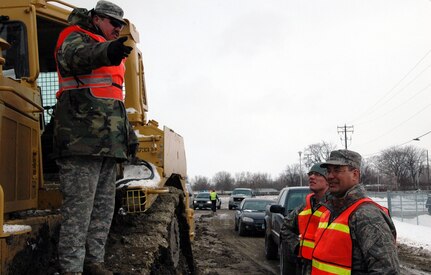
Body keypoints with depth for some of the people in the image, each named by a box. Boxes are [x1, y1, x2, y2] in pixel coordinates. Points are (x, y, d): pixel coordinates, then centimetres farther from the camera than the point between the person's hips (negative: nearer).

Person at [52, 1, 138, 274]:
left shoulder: (113, 57, 28)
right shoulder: (75, 37, 2)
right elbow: (74, 57, -26)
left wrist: (129, 133, 23)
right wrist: (106, 52, -47)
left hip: (109, 144, 9)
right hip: (82, 139, -9)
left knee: (104, 207, 9)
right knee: (79, 208, -10)